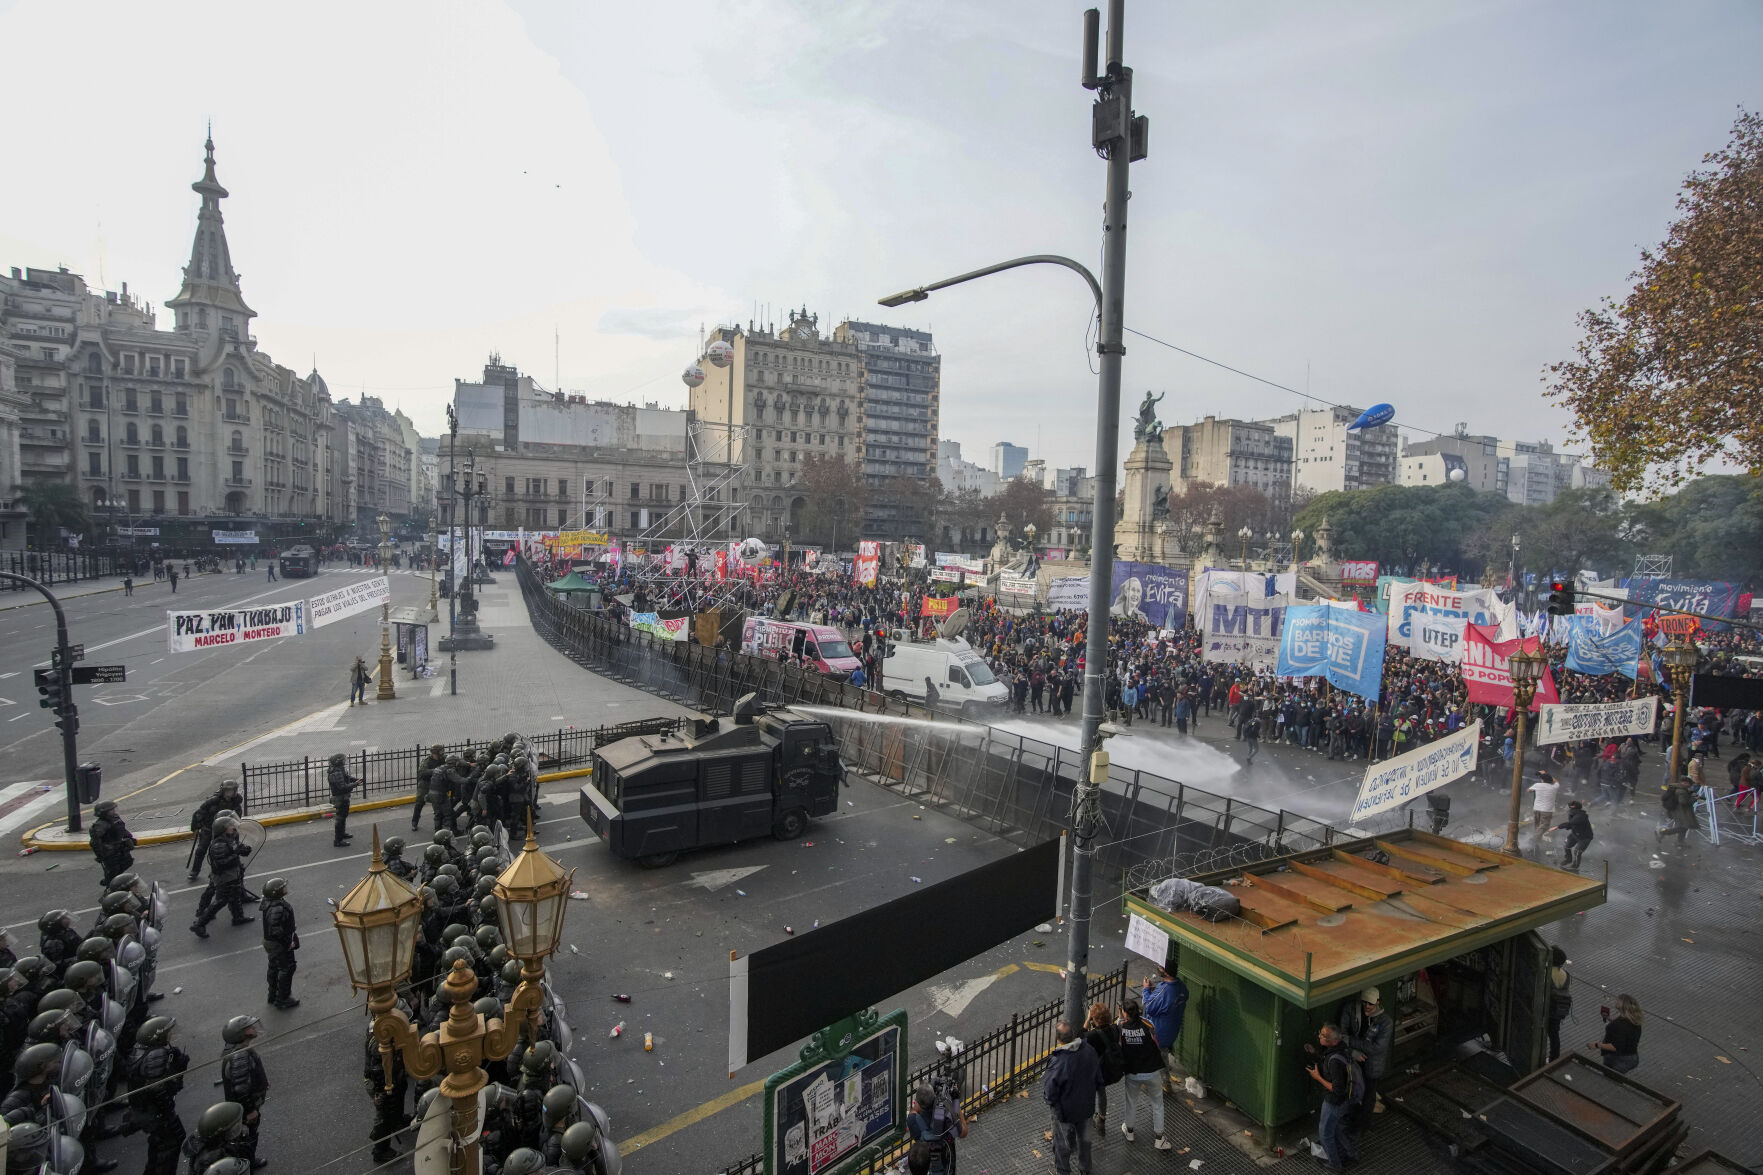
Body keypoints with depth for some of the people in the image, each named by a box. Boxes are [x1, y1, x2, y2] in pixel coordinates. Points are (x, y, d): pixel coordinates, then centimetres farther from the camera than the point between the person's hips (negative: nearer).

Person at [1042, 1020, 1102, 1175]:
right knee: (1084, 1138, 29)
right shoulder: (1089, 1051, -21)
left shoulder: (1057, 1062, -37)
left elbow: (1049, 1093, -26)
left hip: (1065, 1111, -4)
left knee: (1063, 1143, 22)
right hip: (1086, 1106, 5)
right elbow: (1099, 1080, -4)